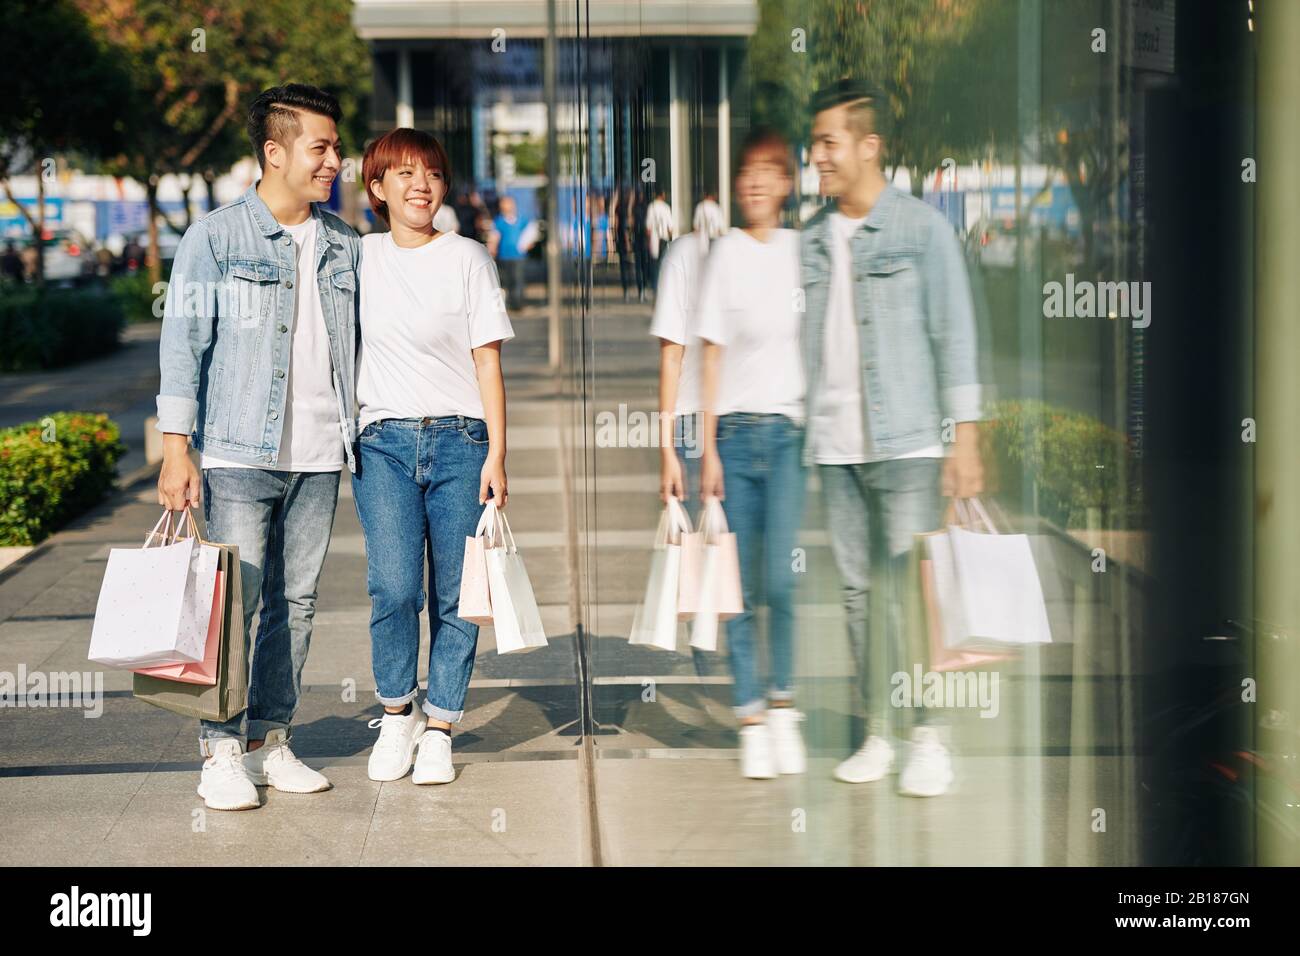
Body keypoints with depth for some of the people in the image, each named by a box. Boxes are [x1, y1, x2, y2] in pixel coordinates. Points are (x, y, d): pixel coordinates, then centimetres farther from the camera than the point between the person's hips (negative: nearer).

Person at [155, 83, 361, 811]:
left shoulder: (344, 246, 12)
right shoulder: (216, 238, -2)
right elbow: (183, 342, -5)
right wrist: (177, 448, -11)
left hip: (320, 456, 5)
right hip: (239, 452, -5)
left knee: (296, 601, 7)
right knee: (232, 601, -6)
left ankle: (271, 741, 17)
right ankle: (223, 753, 2)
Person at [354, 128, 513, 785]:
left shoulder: (467, 259, 4)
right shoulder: (358, 257, 9)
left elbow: (487, 362, 2)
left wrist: (496, 453, -5)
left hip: (460, 440, 0)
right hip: (383, 441, 1)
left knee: (455, 595, -1)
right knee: (393, 588, -12)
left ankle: (438, 729, 11)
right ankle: (396, 712, 9)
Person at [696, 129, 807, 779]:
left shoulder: (802, 250, 7)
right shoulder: (726, 254, 6)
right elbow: (712, 356, 6)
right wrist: (708, 447, 1)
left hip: (788, 430, 0)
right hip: (735, 431, 0)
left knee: (780, 580, -11)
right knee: (743, 588, -1)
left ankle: (783, 706, 6)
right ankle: (750, 721, 5)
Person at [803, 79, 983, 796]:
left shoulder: (922, 229, -1)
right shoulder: (810, 238, 12)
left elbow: (954, 335, -3)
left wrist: (965, 438, -8)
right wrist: (799, 429, 11)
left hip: (904, 441, -5)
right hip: (832, 444, 5)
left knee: (910, 589, -7)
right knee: (858, 590, 6)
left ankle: (929, 739, 1)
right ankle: (877, 734, 14)